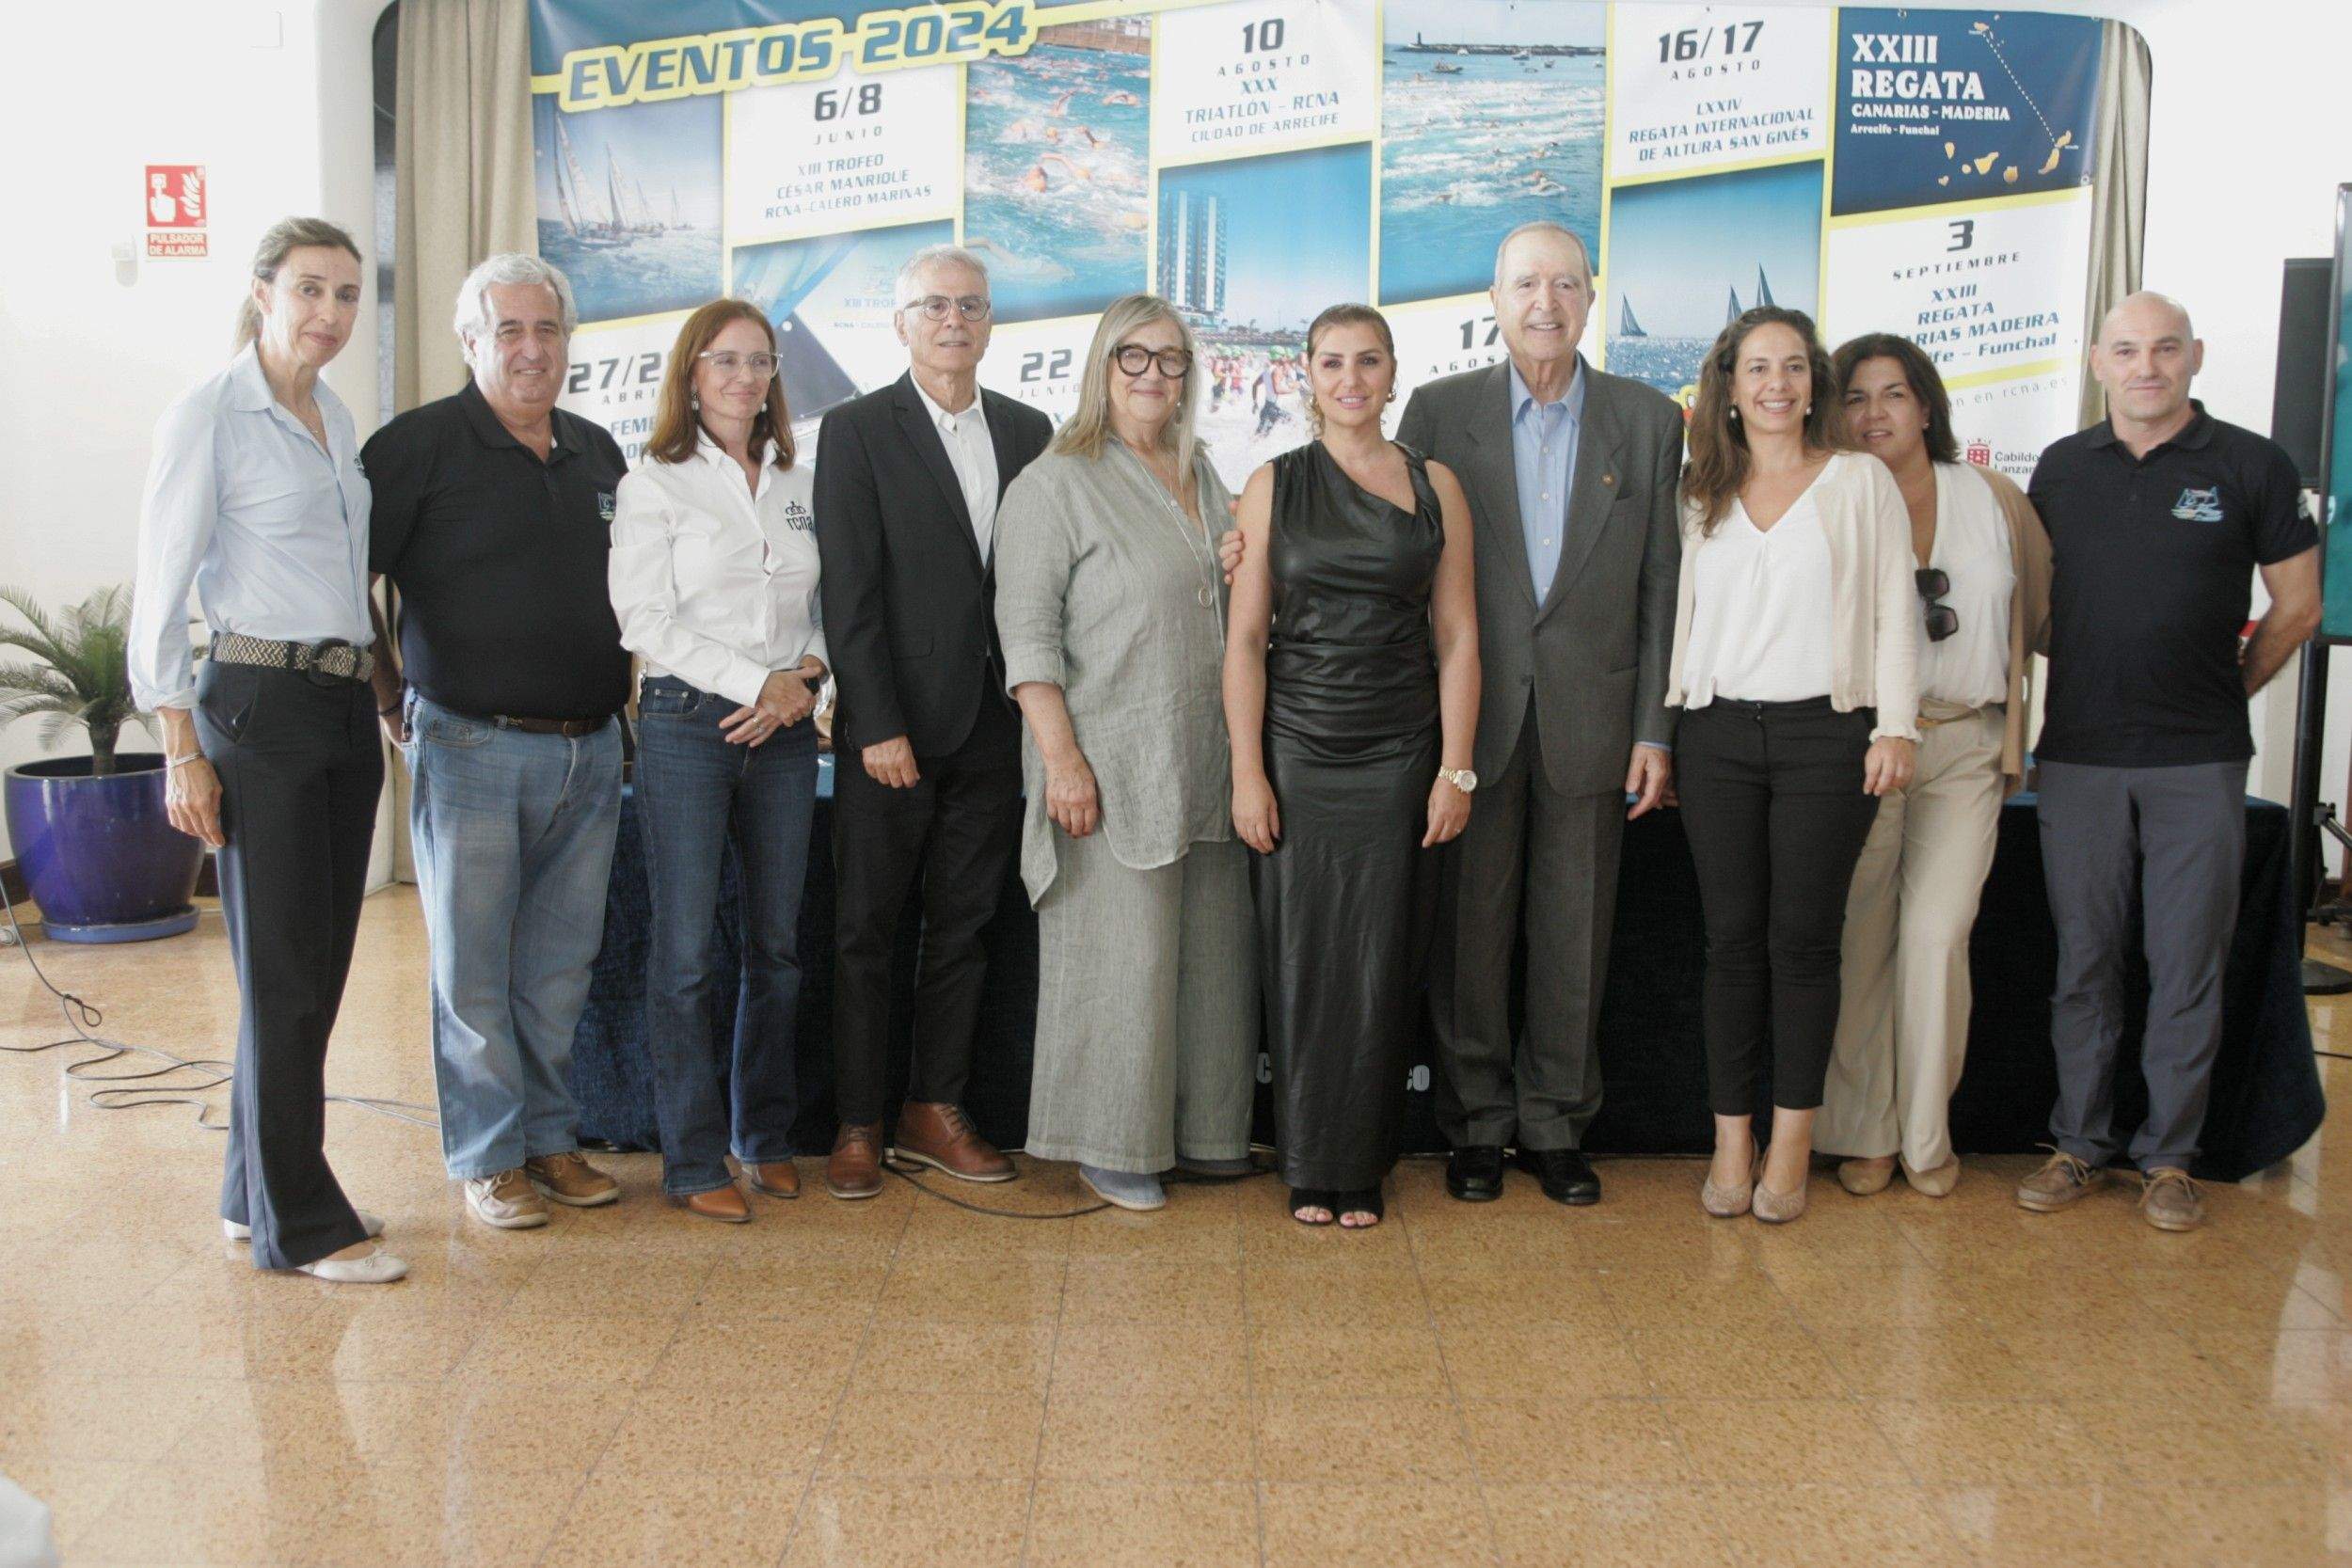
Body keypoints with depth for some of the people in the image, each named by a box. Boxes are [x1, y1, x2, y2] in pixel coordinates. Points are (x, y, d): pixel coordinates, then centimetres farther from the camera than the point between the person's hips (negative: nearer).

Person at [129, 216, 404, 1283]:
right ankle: (299, 1224, 7)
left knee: (318, 967, 11)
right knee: (285, 975, -3)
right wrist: (184, 752, -13)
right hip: (259, 708, -7)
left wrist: (380, 687, 16)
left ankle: (259, 1192, 25)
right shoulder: (208, 417, -7)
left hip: (345, 712, 7)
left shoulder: (337, 419, 15)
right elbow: (161, 594, -9)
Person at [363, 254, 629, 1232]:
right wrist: (392, 702, -4)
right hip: (472, 748, -5)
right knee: (474, 966, 3)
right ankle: (488, 1157, 15)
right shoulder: (420, 445, -5)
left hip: (589, 749, 5)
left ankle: (550, 1136, 25)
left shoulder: (599, 454, 12)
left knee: (559, 965, 11)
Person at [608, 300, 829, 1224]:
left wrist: (806, 680, -6)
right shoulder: (655, 485, 0)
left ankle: (764, 1137, 22)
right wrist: (757, 682, -13)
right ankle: (694, 1160, 6)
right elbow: (645, 620, -7)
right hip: (687, 723, -4)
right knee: (685, 948, -3)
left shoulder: (800, 487, 13)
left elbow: (824, 609, 14)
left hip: (784, 730, 5)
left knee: (779, 941, 9)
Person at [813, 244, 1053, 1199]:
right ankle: (857, 1127, 14)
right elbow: (849, 592, -9)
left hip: (993, 722, 4)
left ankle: (935, 1111, 21)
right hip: (894, 724, -4)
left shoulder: (1028, 431, 11)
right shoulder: (857, 431, -2)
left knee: (964, 924, 10)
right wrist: (879, 725, -14)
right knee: (865, 930, 3)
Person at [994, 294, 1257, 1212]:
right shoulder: (1055, 483, -5)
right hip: (1112, 768, -7)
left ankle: (1201, 1129, 23)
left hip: (1206, 762, 7)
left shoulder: (1202, 477, 16)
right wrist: (1061, 758, -17)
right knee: (1119, 953, -3)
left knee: (1212, 950, 10)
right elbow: (1027, 635, -11)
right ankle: (1109, 1145, 10)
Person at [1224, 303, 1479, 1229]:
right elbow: (1245, 637, 1)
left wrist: (1456, 770, -1)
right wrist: (1247, 772, -5)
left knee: (1381, 967, 3)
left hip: (1400, 755, 1)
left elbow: (1457, 638, 5)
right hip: (1297, 752, 0)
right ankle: (1309, 1167, 17)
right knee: (1301, 961, 3)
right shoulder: (1274, 485, 4)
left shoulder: (1435, 487, 6)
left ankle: (1363, 1166, 17)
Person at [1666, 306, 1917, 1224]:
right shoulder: (1701, 494, 13)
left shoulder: (1861, 481, 5)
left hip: (1826, 734, -2)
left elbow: (1894, 607, 2)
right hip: (1719, 735, 2)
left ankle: (1791, 1147, 8)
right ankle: (1731, 1144, 9)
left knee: (1803, 940, 0)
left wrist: (1896, 726, -5)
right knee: (1732, 940, 2)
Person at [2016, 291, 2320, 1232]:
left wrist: (2224, 693, 9)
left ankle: (2170, 1154, 15)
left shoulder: (2252, 467, 0)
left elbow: (2296, 607, 7)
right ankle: (2081, 1142, 19)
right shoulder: (2062, 468, 8)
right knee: (2084, 958, 8)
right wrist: (2082, 684, 11)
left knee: (2188, 962, 3)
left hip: (2200, 764, -2)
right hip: (2078, 756, 2)